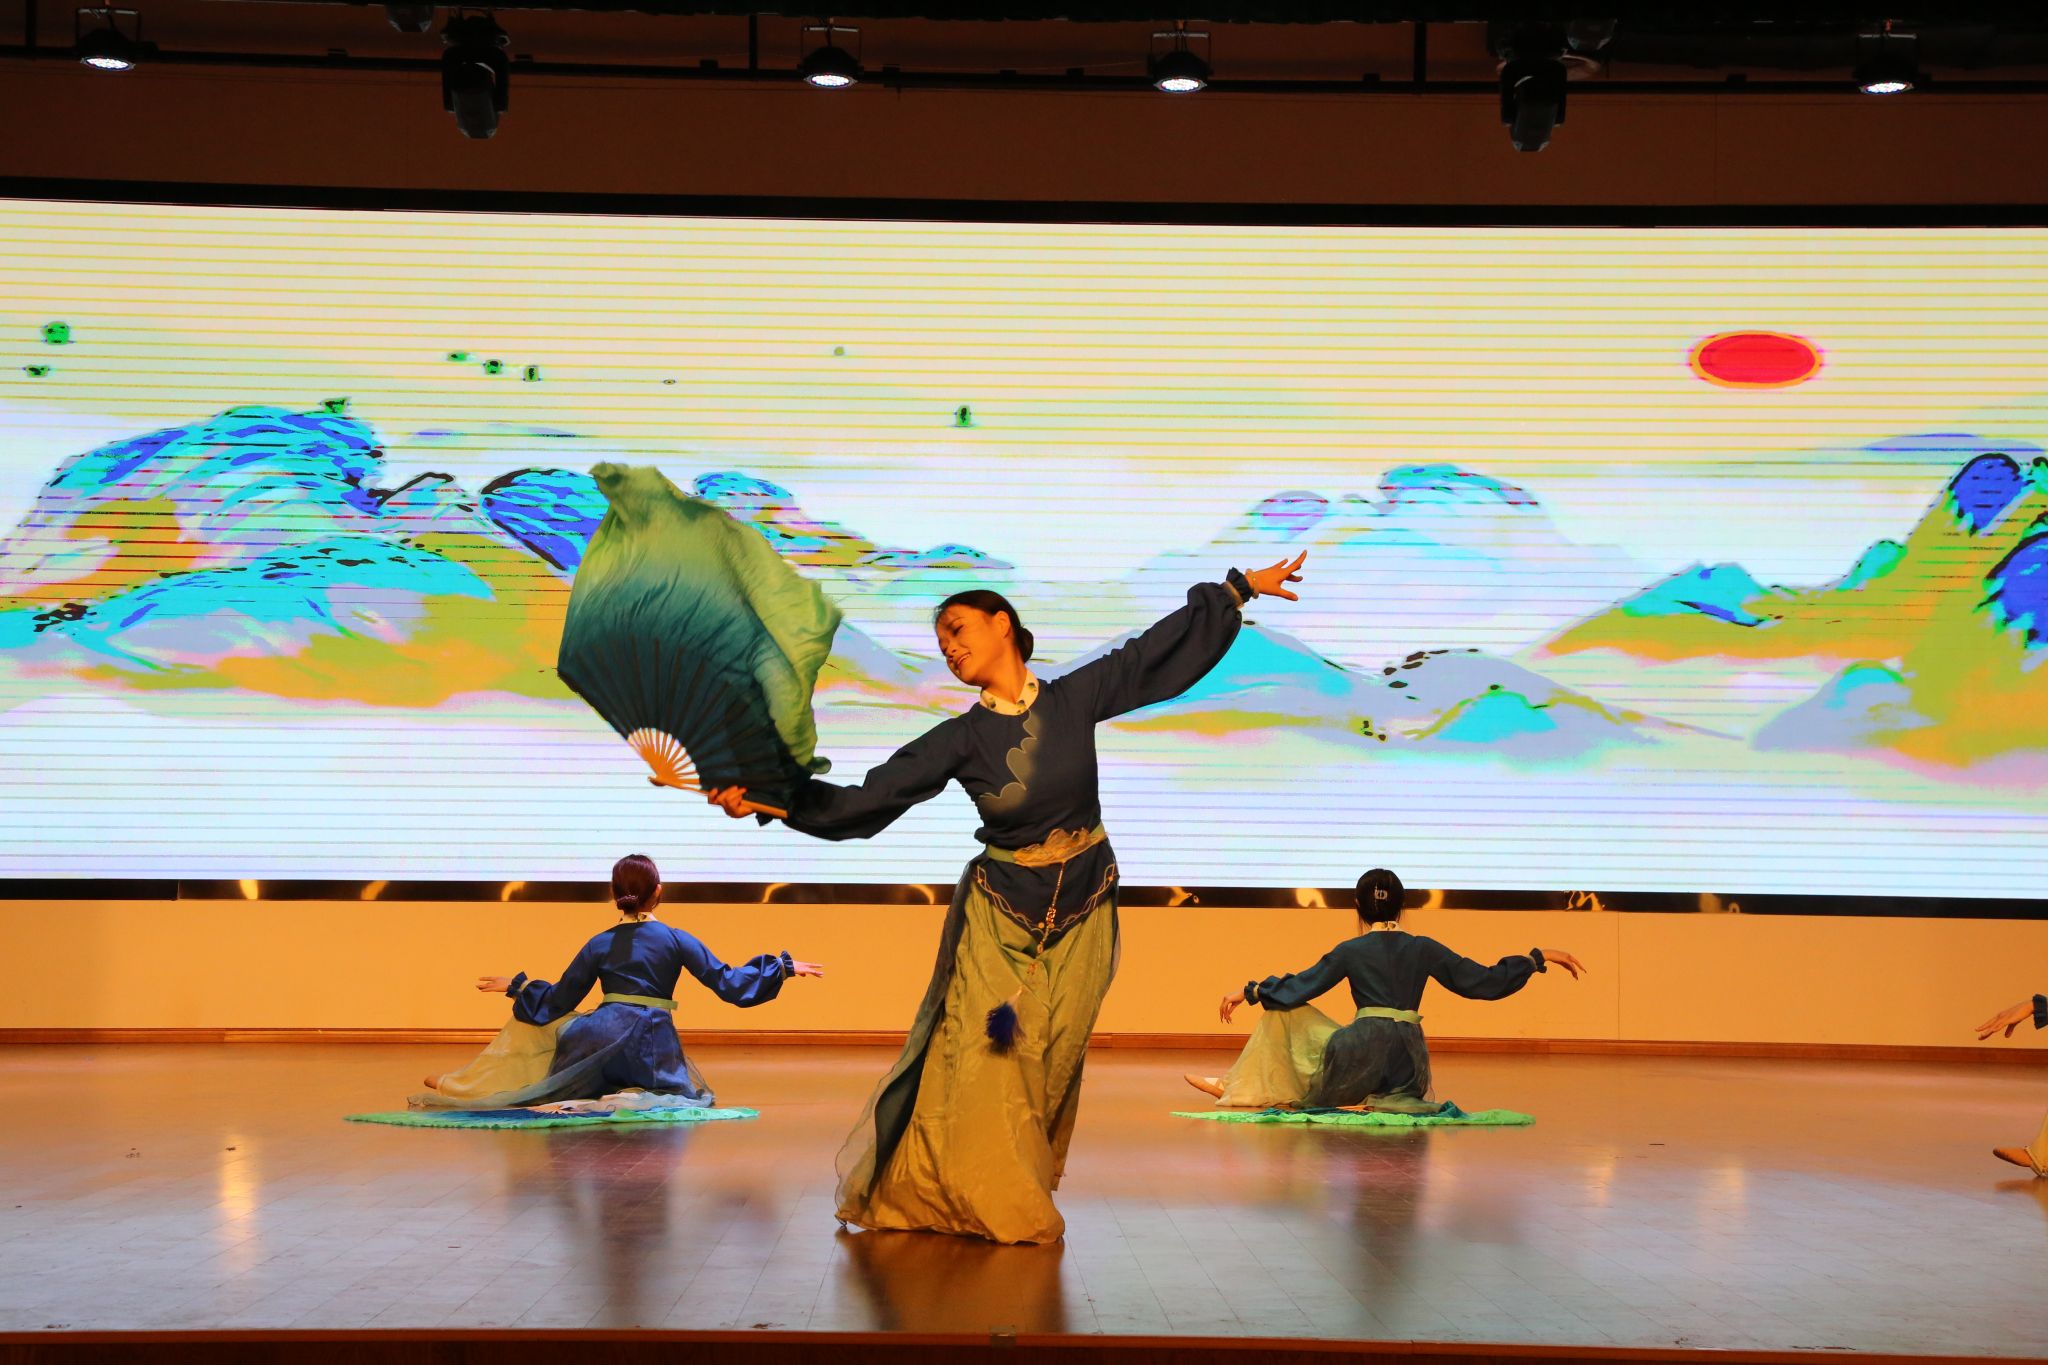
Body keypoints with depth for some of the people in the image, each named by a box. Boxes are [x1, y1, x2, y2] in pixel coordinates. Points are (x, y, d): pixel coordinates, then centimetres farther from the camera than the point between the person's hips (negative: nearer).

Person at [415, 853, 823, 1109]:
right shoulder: (677, 941, 1)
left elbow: (556, 1003, 8)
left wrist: (517, 986, 25)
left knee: (535, 1023, 23)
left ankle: (461, 1087, 18)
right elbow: (729, 984, -1)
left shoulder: (599, 945, 4)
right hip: (654, 1051, -1)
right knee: (691, 1093, 26)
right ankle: (640, 1096, -7)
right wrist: (785, 966, 6)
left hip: (602, 1039, 1)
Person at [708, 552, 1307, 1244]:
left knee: (1051, 1063, 2)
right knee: (983, 1058, -7)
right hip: (999, 913, -1)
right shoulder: (959, 740, -7)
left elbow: (1163, 647, 5)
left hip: (1082, 912, 1)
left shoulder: (1076, 696, -5)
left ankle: (1017, 1194, 16)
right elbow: (862, 801, -11)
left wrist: (1242, 587, 9)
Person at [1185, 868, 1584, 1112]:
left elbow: (1295, 989, 5)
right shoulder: (1425, 950, 7)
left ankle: (1238, 1086, 18)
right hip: (1408, 1062, 3)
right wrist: (1540, 957, 14)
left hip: (1362, 1051, -3)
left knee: (1284, 1010, 17)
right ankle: (1379, 1103, 5)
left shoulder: (1351, 951, 1)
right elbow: (1487, 982, 7)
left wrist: (1248, 991, 19)